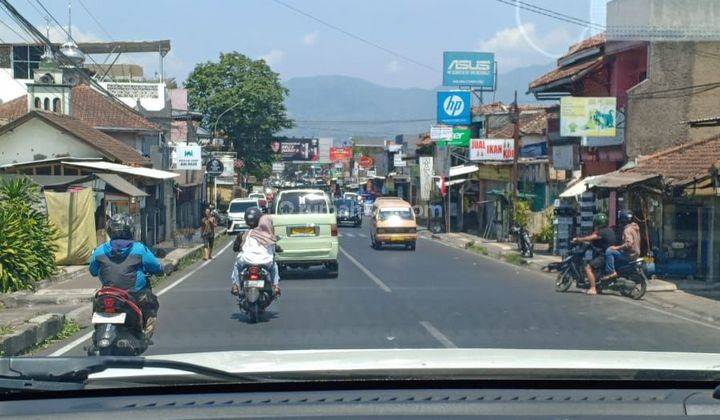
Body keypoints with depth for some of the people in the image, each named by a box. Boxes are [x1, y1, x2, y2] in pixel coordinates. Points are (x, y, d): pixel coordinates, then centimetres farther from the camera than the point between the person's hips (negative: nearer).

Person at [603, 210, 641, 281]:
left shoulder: (628, 229, -19)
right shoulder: (634, 227, 13)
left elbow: (629, 244, -31)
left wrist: (617, 247, -24)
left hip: (629, 255, -11)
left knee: (609, 251, -20)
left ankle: (611, 272, -22)